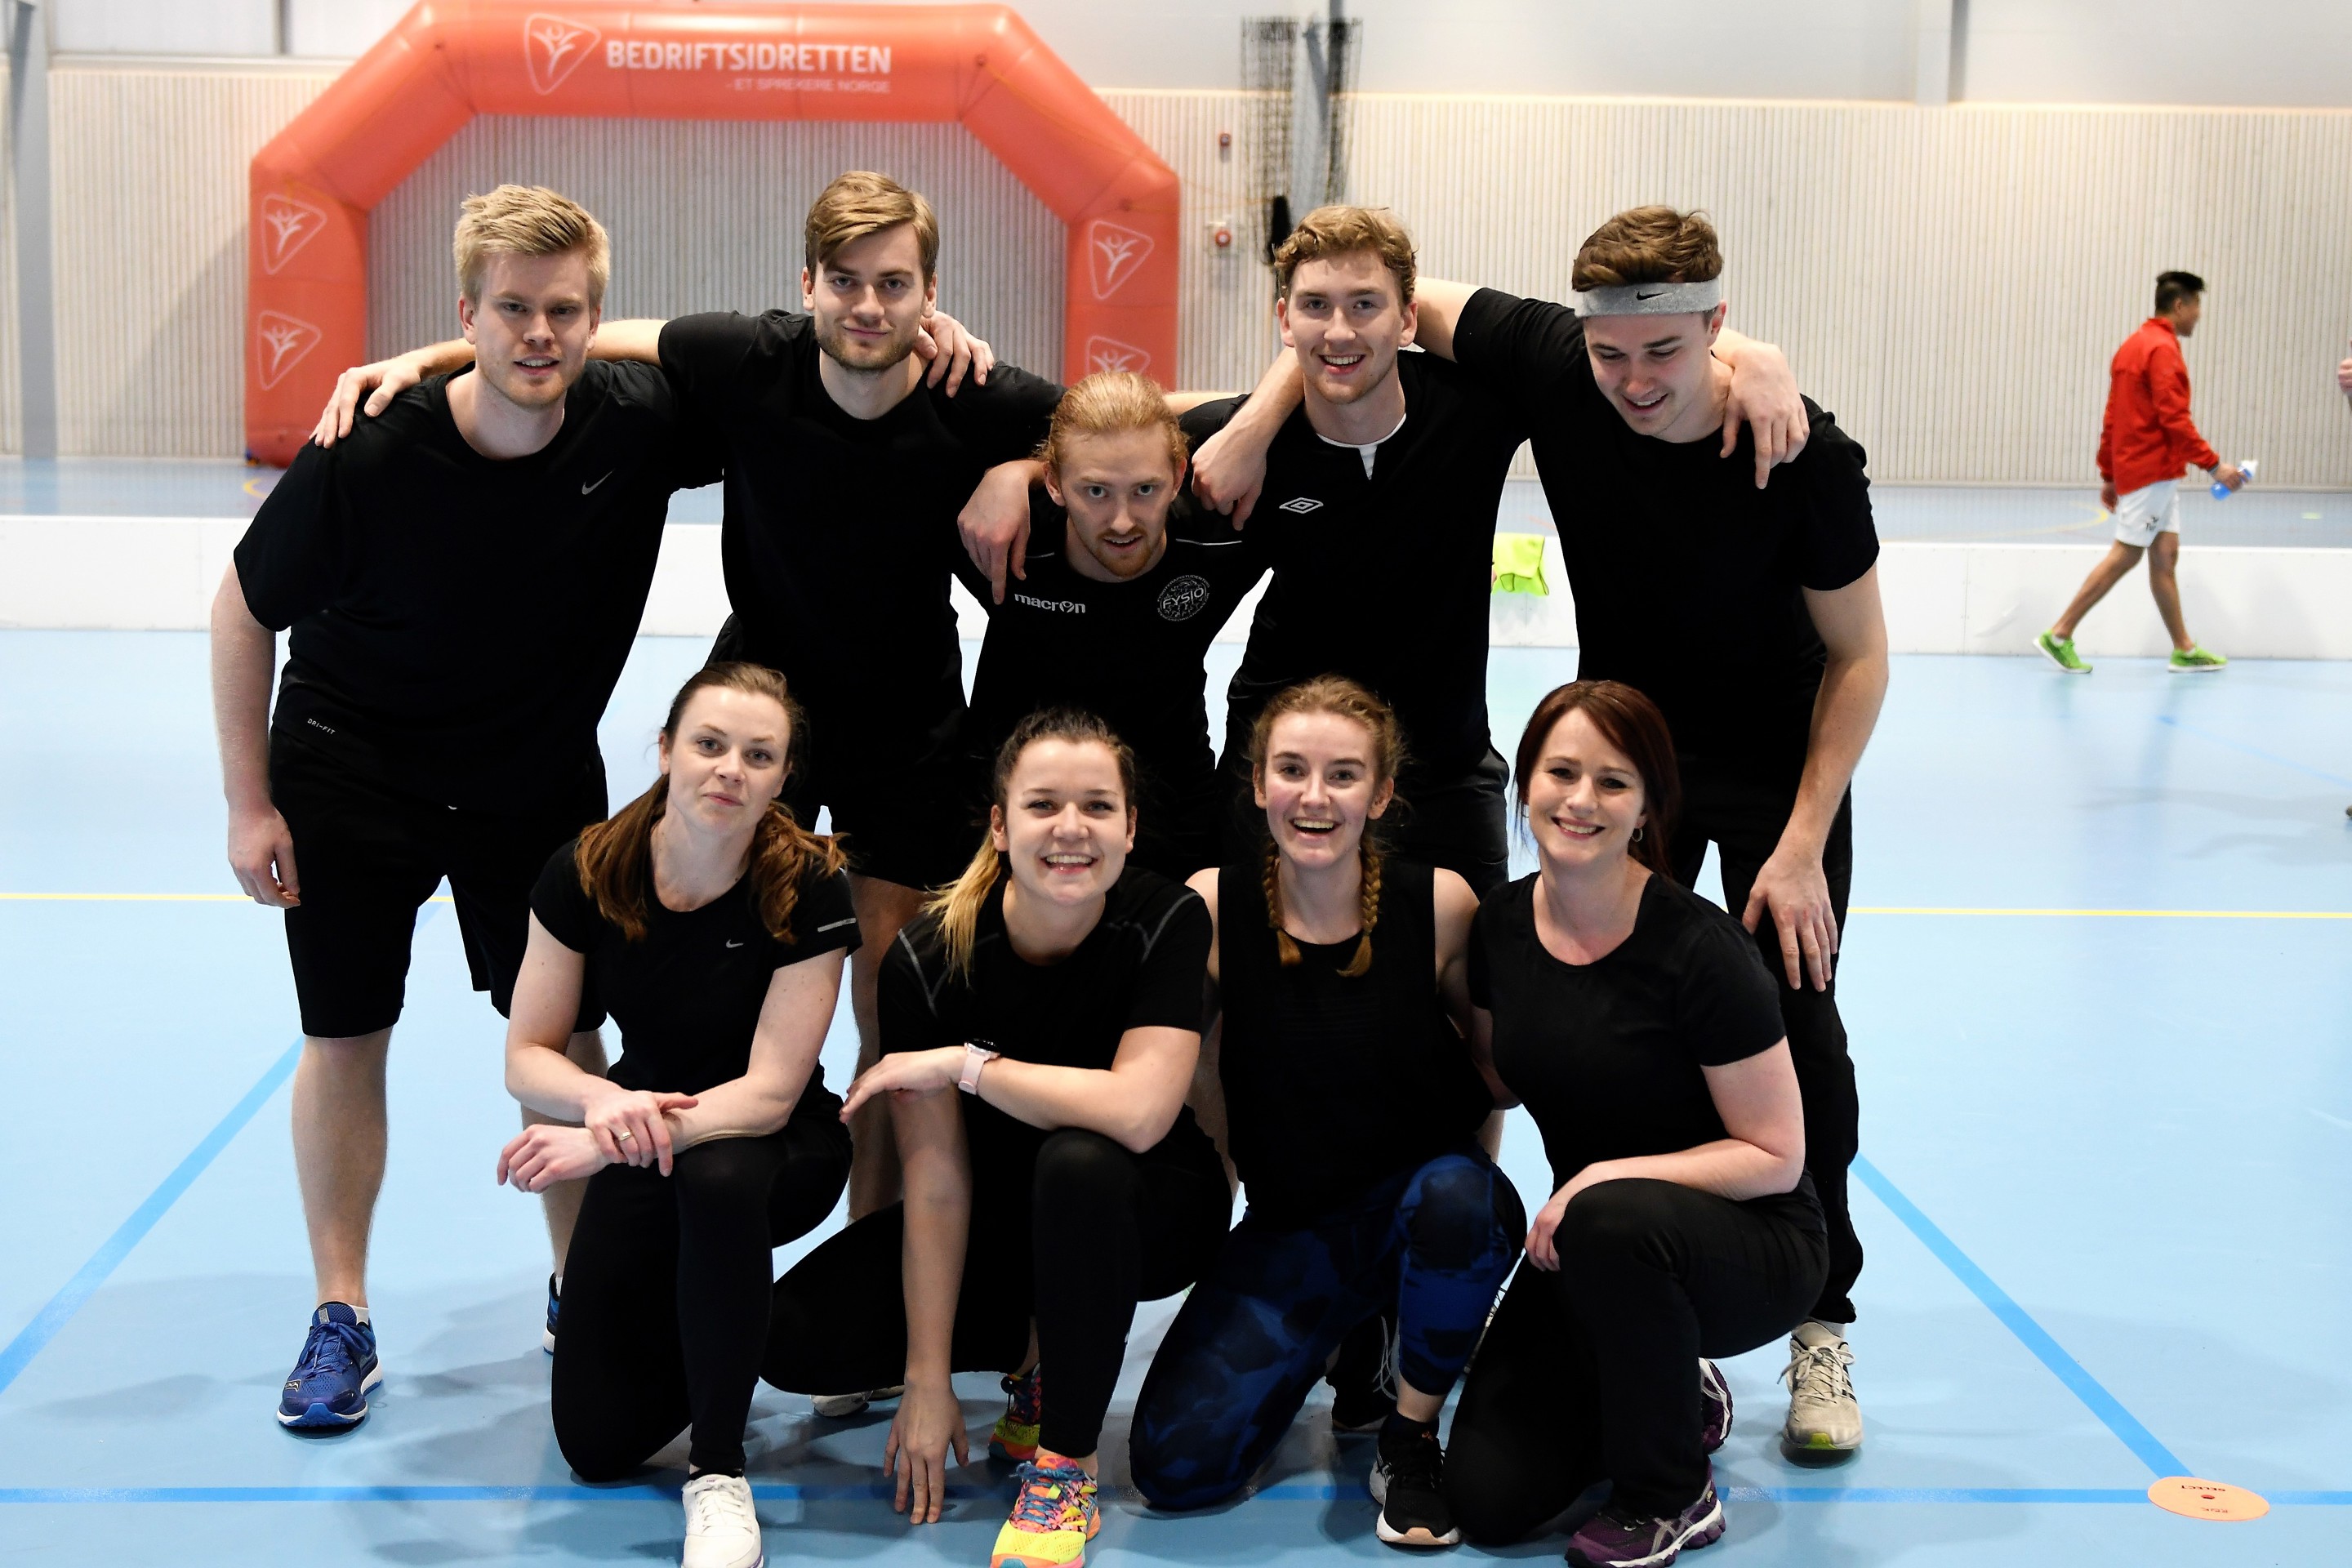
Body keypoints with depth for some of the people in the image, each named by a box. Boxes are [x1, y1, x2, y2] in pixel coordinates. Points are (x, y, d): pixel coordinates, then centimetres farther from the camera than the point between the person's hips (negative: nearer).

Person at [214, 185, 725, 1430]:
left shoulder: (639, 422, -21)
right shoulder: (369, 453, -26)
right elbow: (244, 610, -11)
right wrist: (248, 803, -10)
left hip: (538, 773, 2)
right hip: (349, 776, -2)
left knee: (564, 1036, 5)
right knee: (345, 1039, 3)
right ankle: (341, 1320, 18)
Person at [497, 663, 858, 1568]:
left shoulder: (808, 889, -22)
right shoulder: (587, 873, -14)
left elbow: (769, 1093, -23)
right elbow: (528, 1055, -9)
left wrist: (604, 1144, -34)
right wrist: (602, 1099, -32)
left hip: (779, 1147, -2)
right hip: (647, 1147, 3)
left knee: (715, 1175, -41)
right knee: (598, 1442, -9)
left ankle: (718, 1475, -22)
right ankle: (681, 1319, 26)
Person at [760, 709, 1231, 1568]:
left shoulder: (1167, 920, -21)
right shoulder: (929, 957, -19)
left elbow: (1139, 1111, -34)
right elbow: (937, 1186, -19)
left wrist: (965, 1063, -28)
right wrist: (928, 1382, -19)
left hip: (1146, 1210, -2)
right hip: (999, 1211, 3)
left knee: (1078, 1161, -38)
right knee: (795, 1340, -16)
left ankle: (1066, 1465, -20)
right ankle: (1041, 1355, 9)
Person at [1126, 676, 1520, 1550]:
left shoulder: (1440, 904, -11)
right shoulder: (1213, 907, -9)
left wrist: (1473, 1177, -12)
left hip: (1427, 1199, -1)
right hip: (1293, 1227, 1)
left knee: (1454, 1198, -39)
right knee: (1173, 1463, -14)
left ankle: (1411, 1434, -9)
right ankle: (1340, 1338, 17)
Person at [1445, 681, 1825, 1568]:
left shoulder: (1697, 949, -22)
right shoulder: (1500, 928, -5)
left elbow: (1774, 1157, -17)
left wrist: (1611, 1175, -26)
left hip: (1750, 1247, -5)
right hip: (1588, 1249, 5)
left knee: (1608, 1220, -39)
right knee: (1488, 1497, -9)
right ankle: (1671, 1394, 21)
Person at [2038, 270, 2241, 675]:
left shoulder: (2134, 345, 15)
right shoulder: (2163, 349, -14)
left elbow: (2112, 419, 17)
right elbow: (2174, 419, -21)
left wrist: (2109, 476, 20)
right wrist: (2214, 464, -19)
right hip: (2152, 471, -10)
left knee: (2166, 556, 9)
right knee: (2124, 556, -5)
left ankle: (2184, 650, 12)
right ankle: (2059, 635, -2)